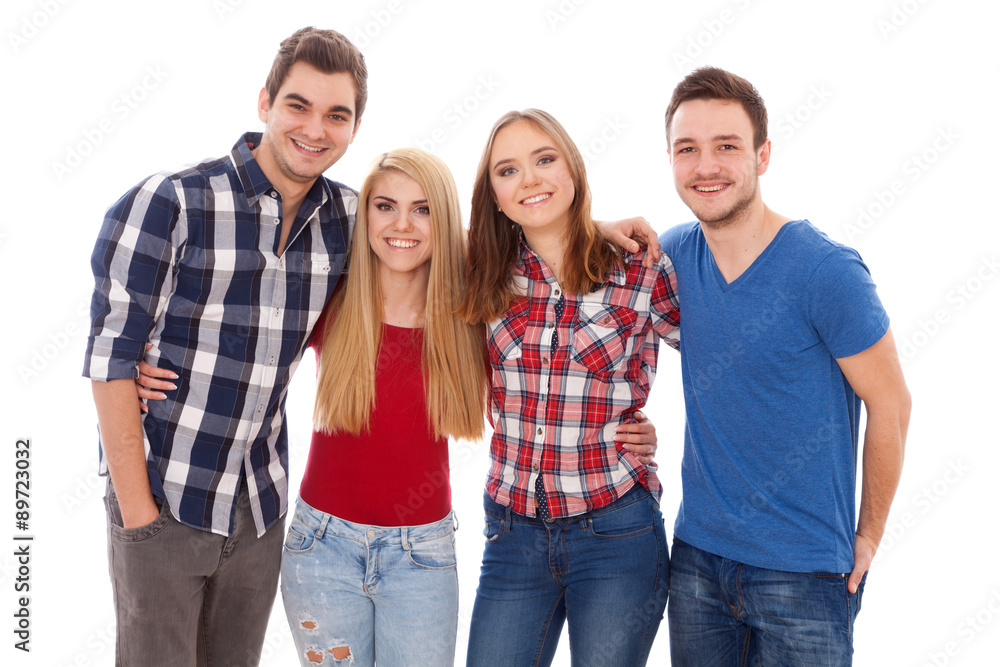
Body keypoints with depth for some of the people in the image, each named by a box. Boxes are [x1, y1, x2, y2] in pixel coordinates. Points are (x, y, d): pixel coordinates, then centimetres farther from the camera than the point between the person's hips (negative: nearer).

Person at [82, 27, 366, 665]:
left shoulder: (348, 217, -1)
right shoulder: (167, 203, -13)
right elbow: (111, 358, -12)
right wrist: (137, 510, -12)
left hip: (261, 510, 4)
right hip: (161, 500, -4)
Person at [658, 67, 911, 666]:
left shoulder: (826, 270, -17)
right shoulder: (677, 253, -2)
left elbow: (890, 406, -9)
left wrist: (868, 538, 0)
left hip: (804, 572, -4)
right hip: (697, 553, 5)